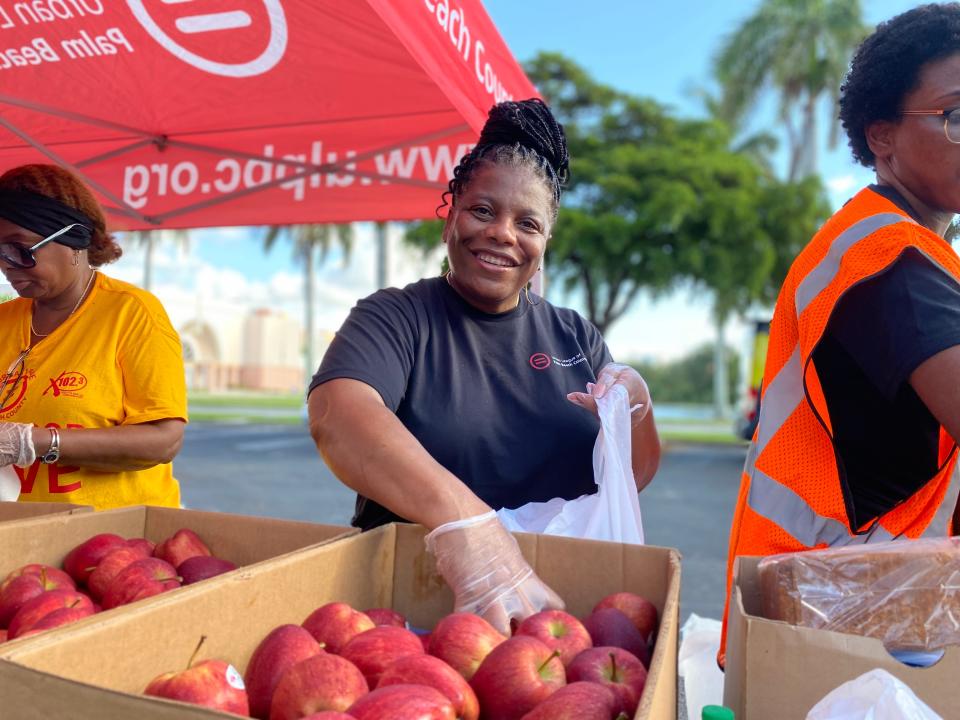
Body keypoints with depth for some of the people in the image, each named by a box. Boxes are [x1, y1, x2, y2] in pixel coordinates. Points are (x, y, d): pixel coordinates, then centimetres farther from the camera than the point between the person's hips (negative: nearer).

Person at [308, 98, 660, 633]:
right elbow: (336, 413, -22)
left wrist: (636, 410, -8)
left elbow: (635, 478, 14)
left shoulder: (576, 337, 12)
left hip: (564, 599, 3)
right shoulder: (396, 318, -1)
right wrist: (462, 519, -36)